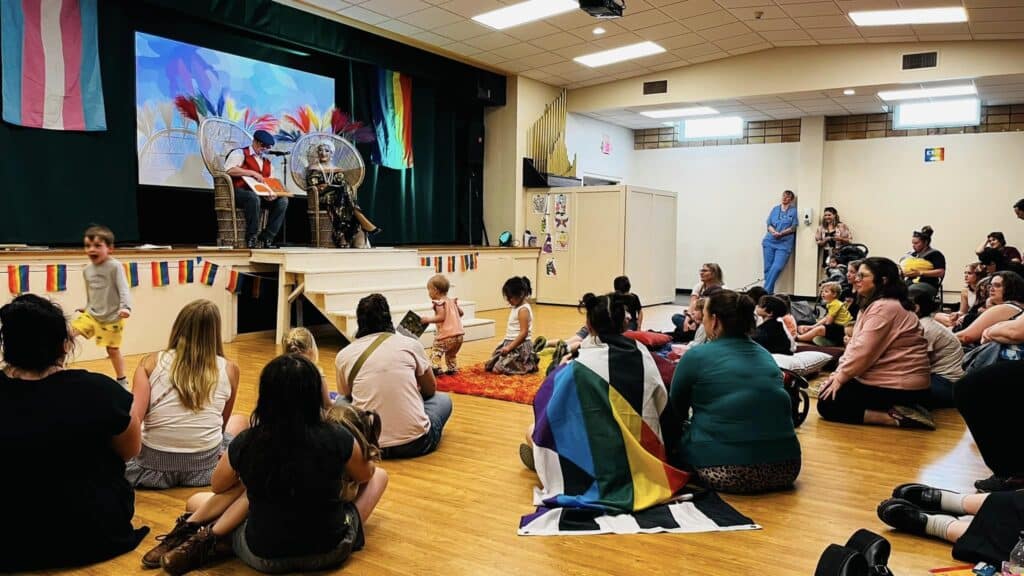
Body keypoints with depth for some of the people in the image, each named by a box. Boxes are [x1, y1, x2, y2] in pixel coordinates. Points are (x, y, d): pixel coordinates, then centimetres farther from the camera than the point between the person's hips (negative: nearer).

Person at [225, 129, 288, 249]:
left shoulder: (267, 162, 22)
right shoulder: (240, 153, 4)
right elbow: (229, 170, -14)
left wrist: (273, 194, -11)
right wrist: (253, 173, -17)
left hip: (261, 194, 6)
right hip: (239, 192, -6)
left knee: (283, 200, -15)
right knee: (254, 198, -39)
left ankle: (266, 238, -16)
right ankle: (251, 239, -29)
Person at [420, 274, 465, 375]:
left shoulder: (439, 302, -8)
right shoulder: (452, 301, 15)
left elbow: (441, 317, -17)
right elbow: (461, 313, 20)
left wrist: (428, 319, -10)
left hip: (446, 335, -8)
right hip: (459, 334, 8)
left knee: (435, 351, -5)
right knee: (451, 354, 24)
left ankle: (435, 368, -20)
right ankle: (452, 368, 23)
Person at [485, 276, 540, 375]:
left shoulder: (523, 310, -16)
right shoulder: (516, 308, 14)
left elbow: (524, 333, -21)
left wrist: (509, 347, -22)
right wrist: (507, 345, 13)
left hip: (520, 346, -10)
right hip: (511, 343, 10)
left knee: (497, 369, -18)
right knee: (488, 366, 8)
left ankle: (530, 365, -4)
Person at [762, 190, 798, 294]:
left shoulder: (794, 211, 4)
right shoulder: (775, 209, 14)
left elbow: (793, 228, -2)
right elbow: (769, 225, 8)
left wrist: (781, 233, -15)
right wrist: (774, 232, -12)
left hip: (784, 243, -3)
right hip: (770, 241, 3)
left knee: (777, 267, -15)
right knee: (768, 267, 2)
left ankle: (766, 291, -11)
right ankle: (768, 292, 9)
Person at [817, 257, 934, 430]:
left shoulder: (884, 308, -18)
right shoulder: (875, 305, 16)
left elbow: (864, 352, -22)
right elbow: (855, 345, 11)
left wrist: (840, 378, -11)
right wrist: (838, 374, 1)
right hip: (899, 381, 11)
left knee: (827, 405, -8)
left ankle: (894, 417, -14)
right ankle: (897, 410, 10)